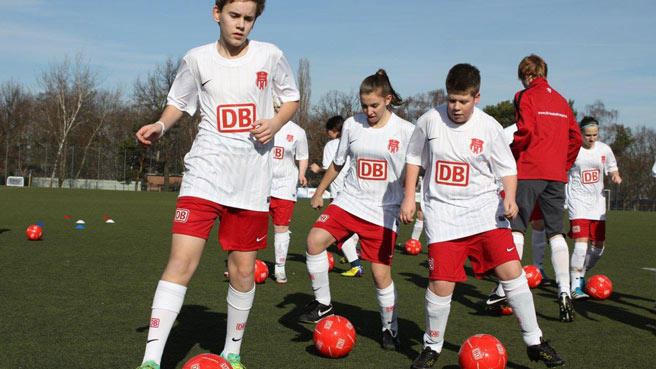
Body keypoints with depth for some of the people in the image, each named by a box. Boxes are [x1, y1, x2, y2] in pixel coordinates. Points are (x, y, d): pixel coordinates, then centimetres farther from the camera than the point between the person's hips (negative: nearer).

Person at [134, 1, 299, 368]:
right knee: (182, 261, -12)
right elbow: (178, 102, 15)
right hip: (205, 174, -1)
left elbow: (292, 98, 14)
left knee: (243, 269, 5)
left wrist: (275, 124, -6)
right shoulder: (197, 59, 2)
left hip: (253, 181, 1)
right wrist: (160, 126, -6)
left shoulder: (270, 56, 2)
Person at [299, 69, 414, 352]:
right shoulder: (352, 125, 4)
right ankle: (322, 304, -2)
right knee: (315, 240, -20)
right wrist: (319, 191, 23)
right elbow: (338, 163, 18)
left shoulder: (405, 130, -4)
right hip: (349, 201, 3)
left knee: (381, 273, -4)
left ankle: (390, 329, 19)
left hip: (383, 211, -3)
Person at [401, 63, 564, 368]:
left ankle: (534, 342, 7)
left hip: (485, 209, 0)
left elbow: (507, 168, 5)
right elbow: (414, 158, 13)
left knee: (512, 270, -10)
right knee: (441, 284, -8)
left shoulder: (489, 127, -3)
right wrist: (409, 197, 7)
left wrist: (509, 197, -13)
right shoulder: (429, 120, -1)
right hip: (443, 214, 0)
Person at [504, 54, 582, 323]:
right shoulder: (561, 101, 18)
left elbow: (525, 132, -13)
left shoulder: (525, 97, 0)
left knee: (515, 228, 1)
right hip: (557, 174, 5)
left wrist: (509, 156, 0)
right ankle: (564, 293, -5)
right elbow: (576, 137, 16)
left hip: (529, 171, -5)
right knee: (556, 232, 5)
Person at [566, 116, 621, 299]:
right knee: (581, 243, -18)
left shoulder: (604, 149, 4)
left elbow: (612, 169, 16)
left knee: (599, 245, 7)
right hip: (578, 201, -5)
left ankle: (580, 275, 31)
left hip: (597, 201, 5)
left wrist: (616, 177, -7)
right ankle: (575, 287, -14)